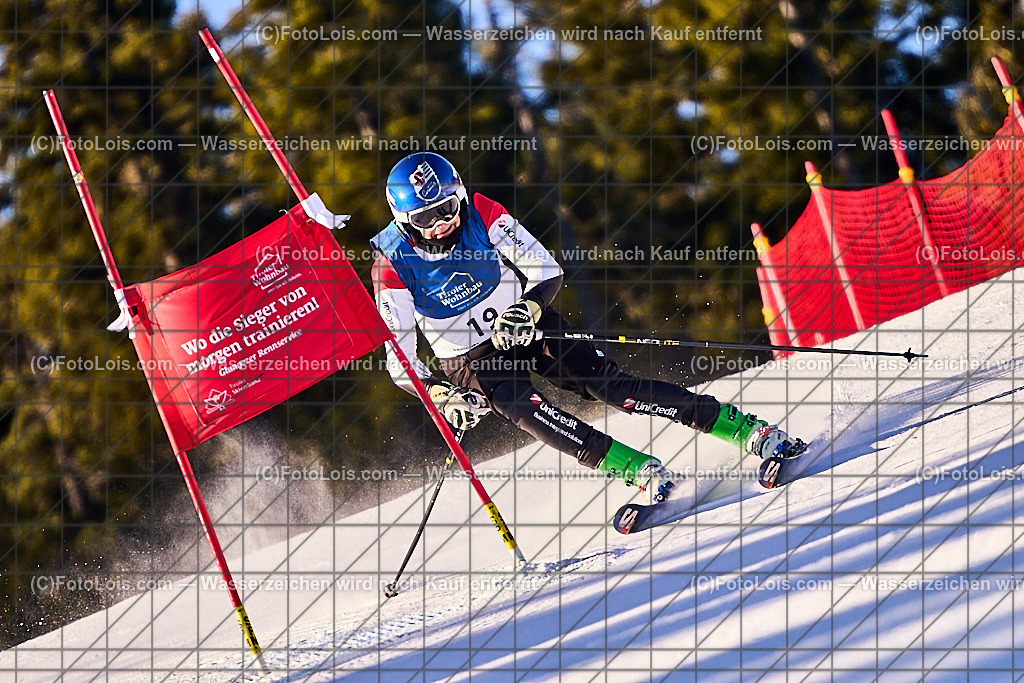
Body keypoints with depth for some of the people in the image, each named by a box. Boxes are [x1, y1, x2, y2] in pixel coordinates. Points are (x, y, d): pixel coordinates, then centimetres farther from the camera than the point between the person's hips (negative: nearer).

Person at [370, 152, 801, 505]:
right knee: (520, 405, -30)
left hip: (524, 326, 0)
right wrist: (440, 396, -32)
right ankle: (643, 475, -35)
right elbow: (399, 358, -16)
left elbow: (548, 272, -13)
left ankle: (752, 431, -17)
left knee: (603, 384, -16)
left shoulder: (481, 214, -15)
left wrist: (529, 309, -33)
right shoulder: (393, 263, -18)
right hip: (471, 362, 0)